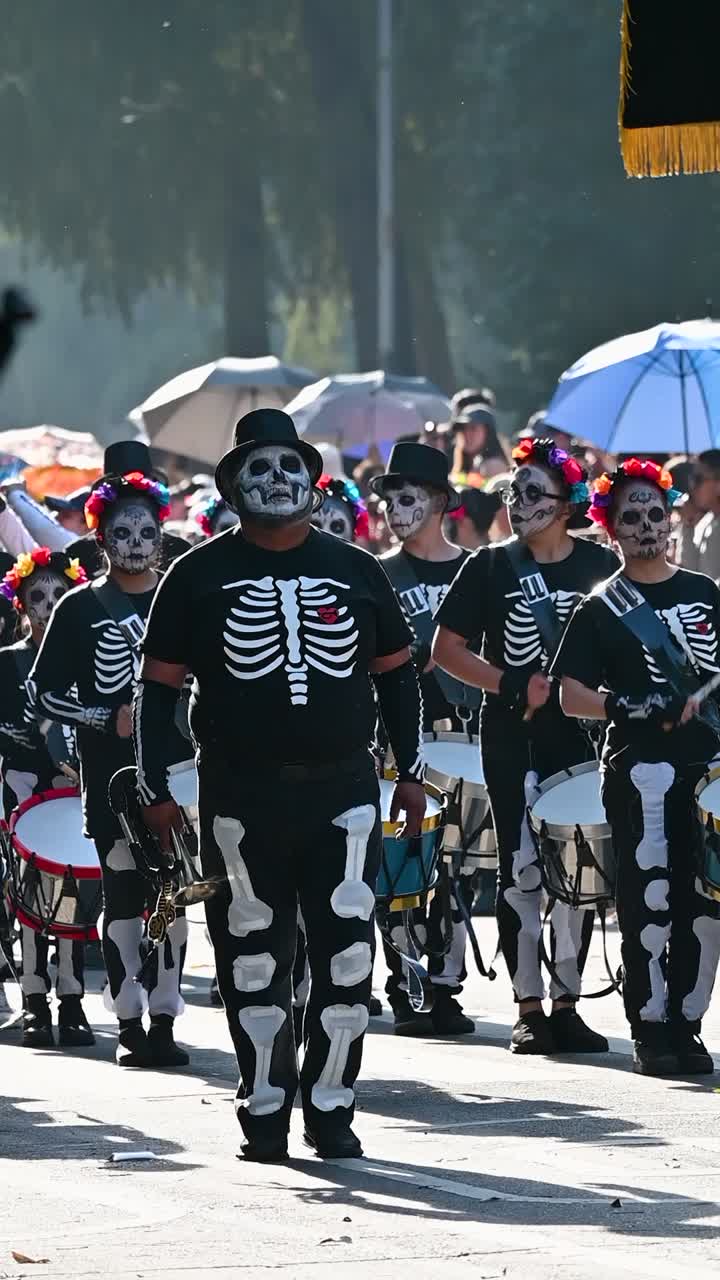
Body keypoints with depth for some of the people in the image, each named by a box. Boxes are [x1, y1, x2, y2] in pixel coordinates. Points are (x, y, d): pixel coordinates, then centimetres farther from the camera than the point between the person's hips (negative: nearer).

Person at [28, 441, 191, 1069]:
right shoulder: (80, 609, 2)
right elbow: (44, 691, 1)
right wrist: (110, 718, -10)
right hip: (110, 776, -1)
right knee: (122, 893, -1)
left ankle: (164, 1019, 7)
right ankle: (130, 1023, 3)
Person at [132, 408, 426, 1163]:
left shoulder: (354, 571, 10)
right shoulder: (199, 576, 4)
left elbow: (395, 673, 18)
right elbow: (158, 687, 5)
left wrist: (410, 772, 13)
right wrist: (154, 790, -1)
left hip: (342, 794, 2)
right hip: (240, 800, -1)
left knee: (347, 957, -3)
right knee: (253, 960, 3)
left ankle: (331, 1108, 8)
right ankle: (265, 1113, 12)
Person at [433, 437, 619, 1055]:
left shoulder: (601, 567, 4)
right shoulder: (491, 566, 2)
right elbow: (447, 647, 2)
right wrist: (512, 685, -10)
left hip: (582, 733, 1)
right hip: (513, 736, -1)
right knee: (522, 867, -1)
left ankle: (567, 1003, 11)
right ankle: (529, 1007, 4)